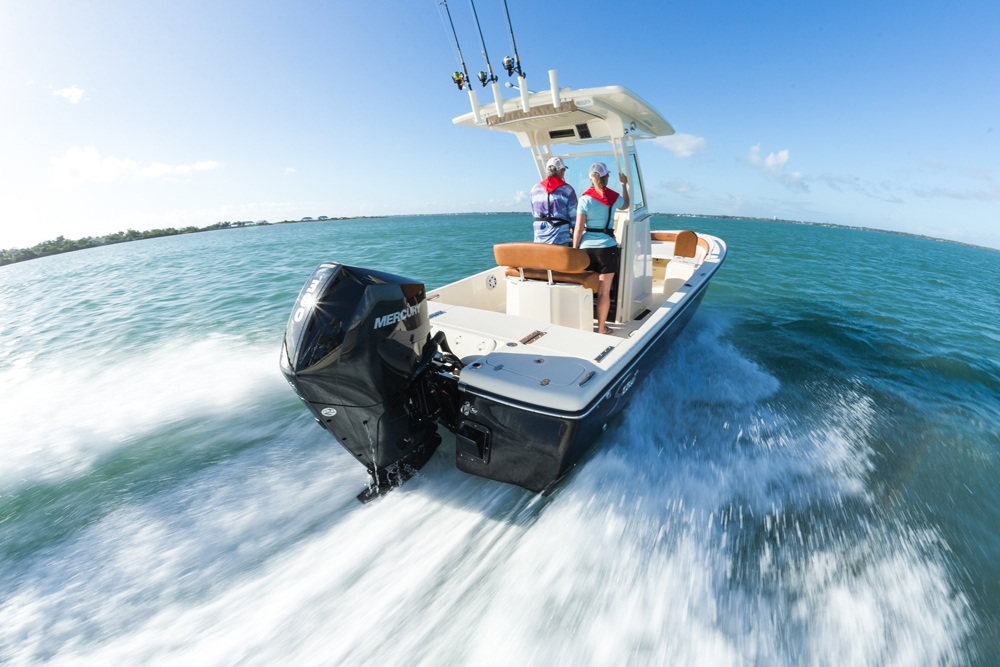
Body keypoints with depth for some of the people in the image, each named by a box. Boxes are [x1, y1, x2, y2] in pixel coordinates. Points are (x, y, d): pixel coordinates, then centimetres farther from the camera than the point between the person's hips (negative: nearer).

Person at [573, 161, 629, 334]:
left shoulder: (585, 198, -3)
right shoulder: (614, 197, 2)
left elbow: (578, 228, -6)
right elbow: (626, 205, 27)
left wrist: (574, 249, 2)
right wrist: (624, 184, 40)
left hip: (586, 247, 0)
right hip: (607, 247, 0)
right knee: (604, 291, 5)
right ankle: (601, 328, 12)